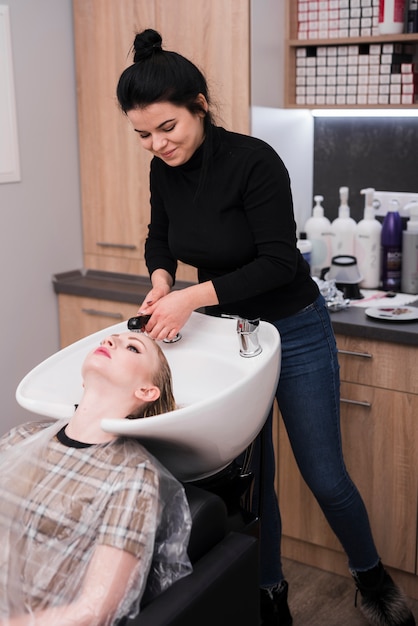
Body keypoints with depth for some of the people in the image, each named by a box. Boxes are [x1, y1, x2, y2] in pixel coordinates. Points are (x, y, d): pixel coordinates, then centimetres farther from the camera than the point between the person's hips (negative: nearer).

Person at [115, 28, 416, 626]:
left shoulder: (253, 161, -24)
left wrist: (194, 295, -31)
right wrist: (161, 278, -9)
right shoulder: (164, 170, -5)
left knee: (324, 475, 6)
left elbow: (279, 262, -25)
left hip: (295, 331, -5)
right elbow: (160, 238, 12)